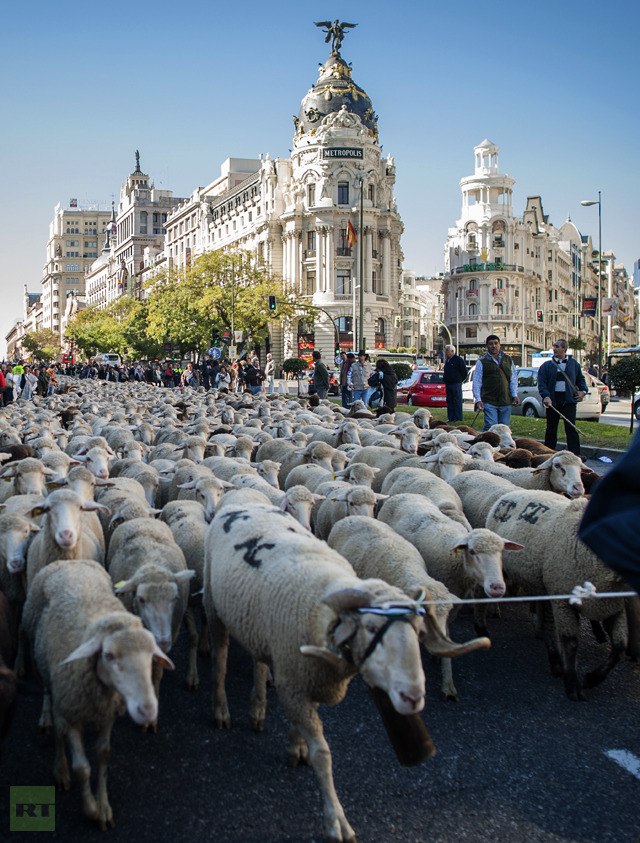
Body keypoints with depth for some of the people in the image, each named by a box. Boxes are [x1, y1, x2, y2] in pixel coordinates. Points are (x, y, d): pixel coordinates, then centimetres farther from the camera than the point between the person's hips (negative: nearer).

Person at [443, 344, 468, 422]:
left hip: (456, 384, -8)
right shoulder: (447, 360, 17)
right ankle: (451, 417, 14)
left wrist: (461, 380, -3)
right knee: (449, 401, 9)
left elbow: (464, 371, -7)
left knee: (457, 401, -6)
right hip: (448, 384, 8)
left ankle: (458, 418, -4)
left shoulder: (458, 359, -7)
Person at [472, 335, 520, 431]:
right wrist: (478, 400, -7)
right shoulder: (482, 362, 3)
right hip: (489, 401, -3)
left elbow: (513, 378, 16)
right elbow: (476, 382, 0)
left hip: (506, 401, 3)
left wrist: (515, 395, 7)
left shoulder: (508, 359, 14)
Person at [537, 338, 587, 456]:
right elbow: (541, 384, -2)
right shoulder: (546, 366, 7)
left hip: (569, 400, -1)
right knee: (551, 429, 7)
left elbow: (581, 379, 21)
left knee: (571, 427, -9)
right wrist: (546, 396, -18)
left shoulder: (574, 364, 11)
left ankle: (575, 455, -11)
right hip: (553, 400, 1)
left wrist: (583, 391, 3)